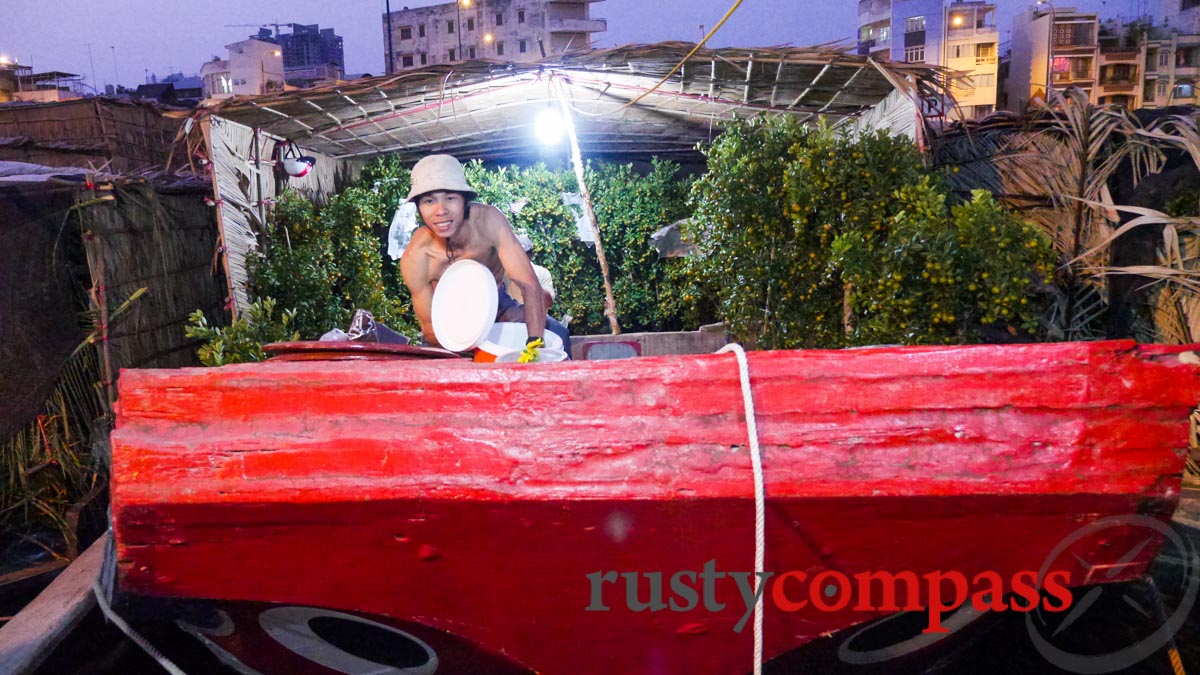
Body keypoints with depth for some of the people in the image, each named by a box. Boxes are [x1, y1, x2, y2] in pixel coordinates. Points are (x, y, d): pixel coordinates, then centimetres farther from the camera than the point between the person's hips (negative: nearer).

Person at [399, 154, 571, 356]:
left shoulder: (488, 220, -29)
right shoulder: (415, 258, -28)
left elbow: (529, 284, -35)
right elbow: (429, 327, -18)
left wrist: (534, 345, -47)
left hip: (497, 304, 1)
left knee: (557, 335, -18)